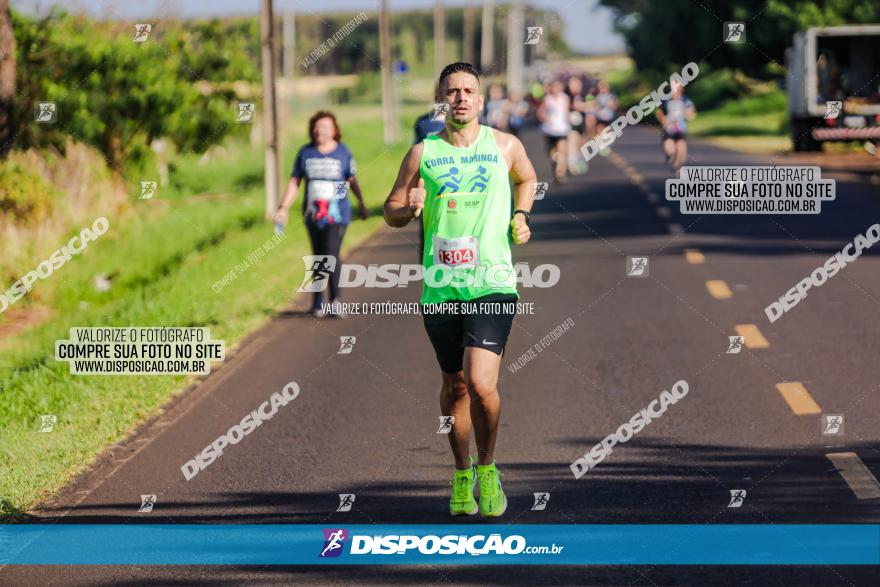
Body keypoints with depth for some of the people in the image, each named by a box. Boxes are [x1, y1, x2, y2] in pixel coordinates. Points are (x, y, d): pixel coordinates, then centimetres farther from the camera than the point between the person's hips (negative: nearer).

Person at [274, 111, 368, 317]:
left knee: (331, 255, -15)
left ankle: (335, 300, -6)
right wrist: (283, 207, 2)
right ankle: (318, 301, 21)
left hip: (337, 215, -3)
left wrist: (361, 202, 14)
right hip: (312, 214, 3)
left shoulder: (343, 153, -1)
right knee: (318, 257, 10)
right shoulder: (305, 153, 4)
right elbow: (294, 182, 8)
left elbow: (352, 180, 12)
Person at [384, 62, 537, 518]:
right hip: (440, 288, 2)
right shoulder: (423, 153, 3)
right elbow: (391, 211, 10)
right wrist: (410, 210, -11)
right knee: (454, 385, 11)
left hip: (492, 284, -2)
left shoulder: (505, 146, 5)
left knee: (481, 385, -16)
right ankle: (461, 473, 31)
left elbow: (526, 179, 27)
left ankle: (487, 467, 7)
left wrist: (520, 216, 12)